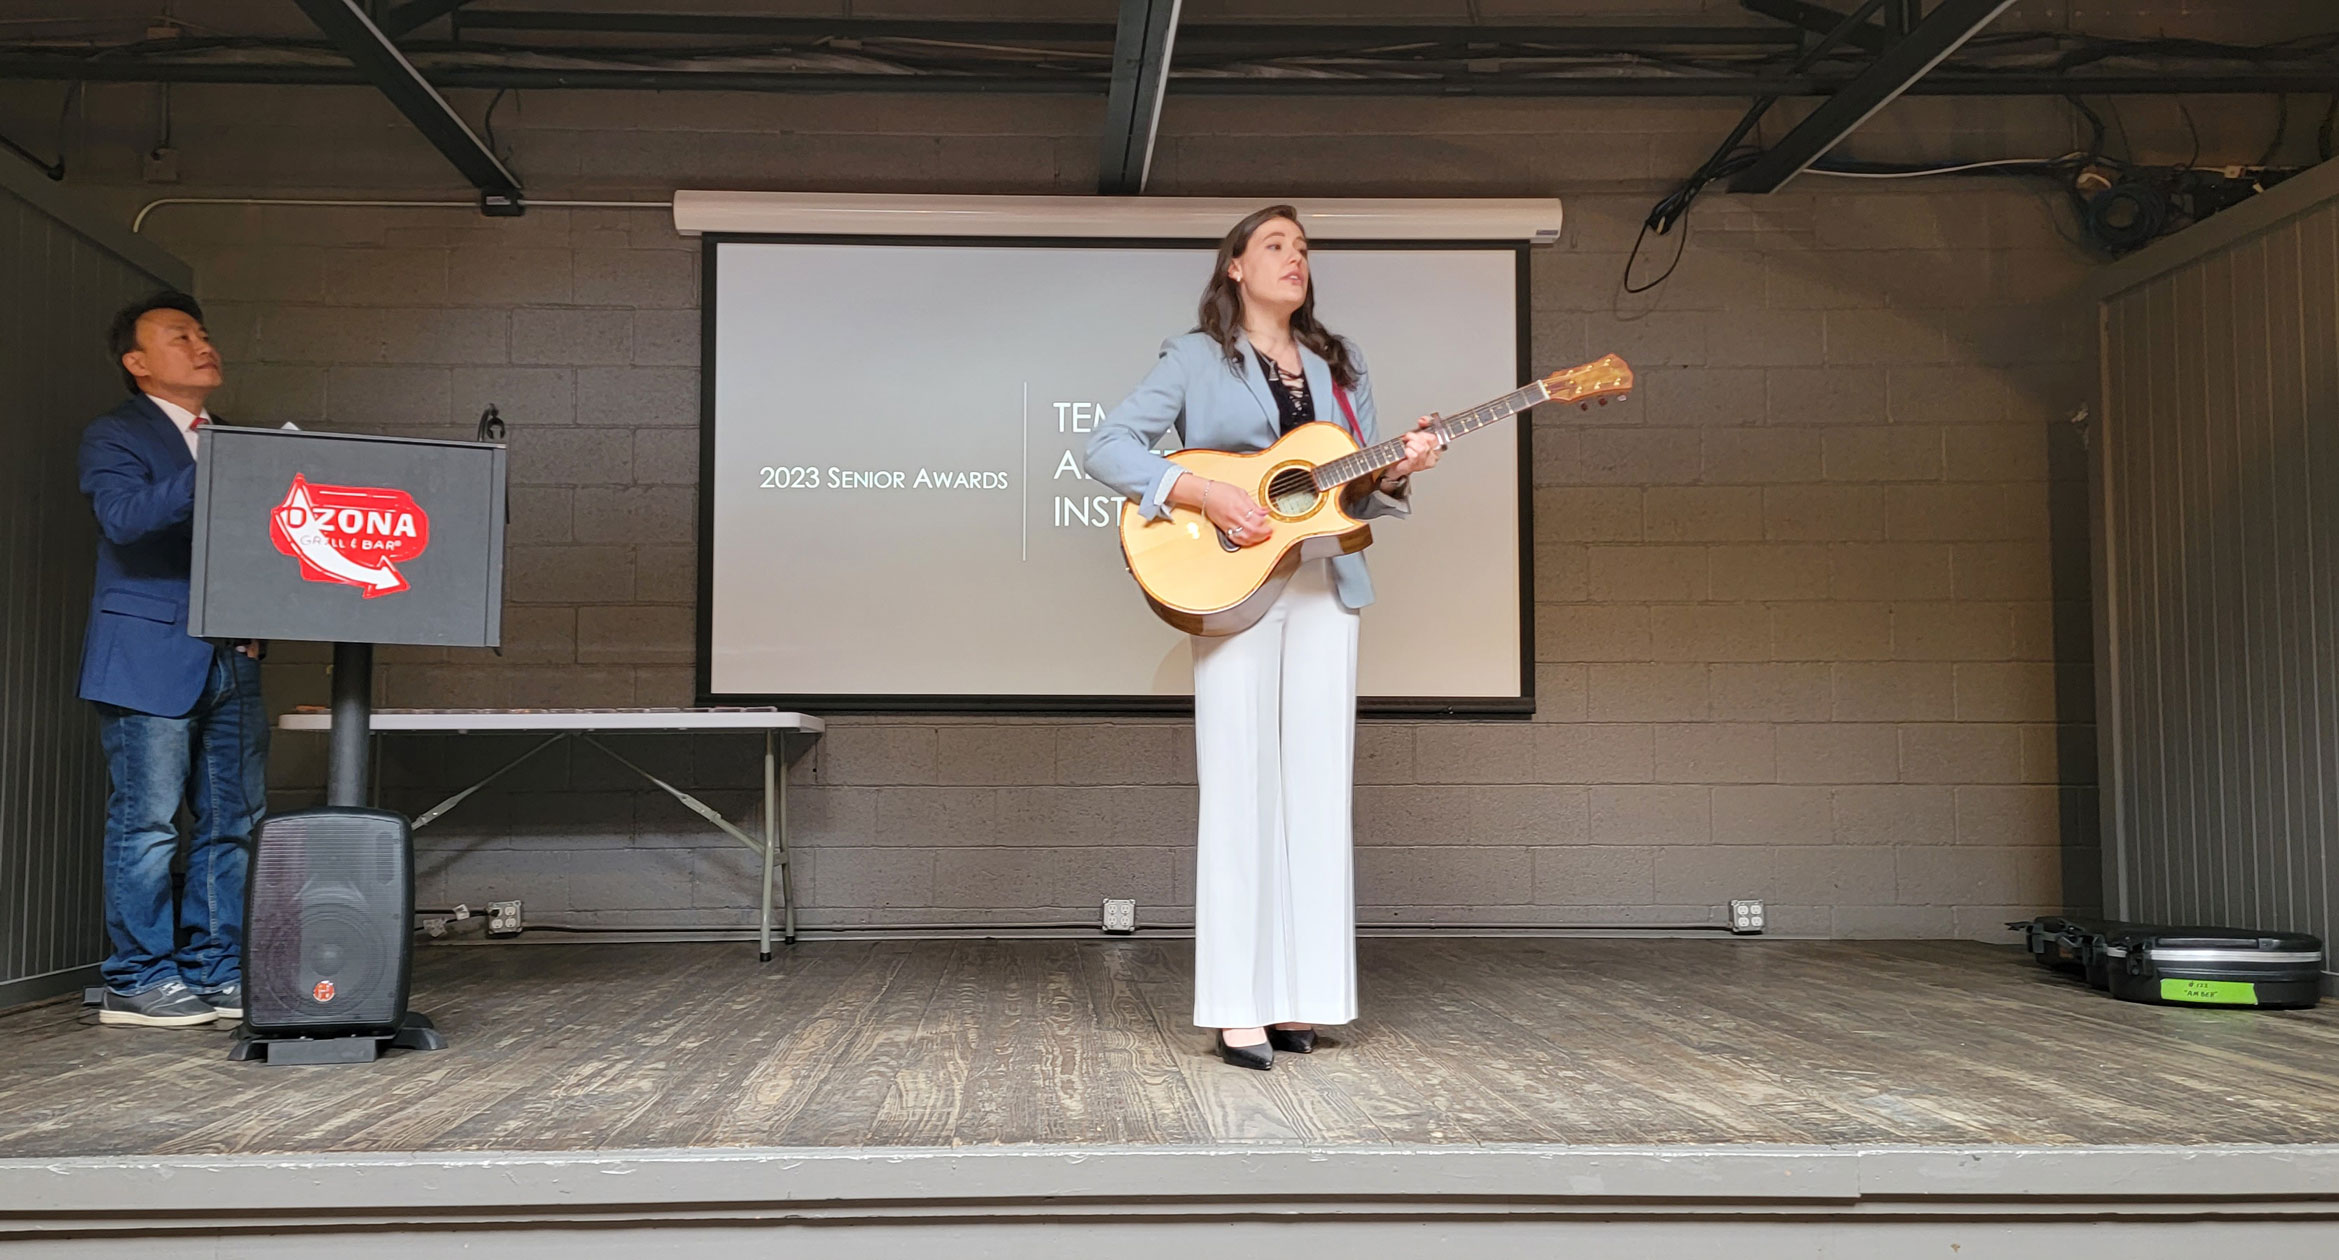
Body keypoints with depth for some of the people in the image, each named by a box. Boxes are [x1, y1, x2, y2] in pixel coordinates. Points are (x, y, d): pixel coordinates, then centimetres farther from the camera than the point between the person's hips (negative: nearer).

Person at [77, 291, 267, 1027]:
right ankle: (138, 982, 3)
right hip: (152, 660, -7)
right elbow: (125, 517, -18)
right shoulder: (114, 437, 1)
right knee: (147, 823, -4)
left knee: (234, 822, 6)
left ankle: (216, 972, 13)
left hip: (230, 661, 7)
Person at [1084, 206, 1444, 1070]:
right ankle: (1238, 1009, -3)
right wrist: (1204, 492, -17)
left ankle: (1299, 996, 10)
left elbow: (1358, 491, 18)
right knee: (1241, 785, -6)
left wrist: (1396, 472, -5)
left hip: (1325, 586, 5)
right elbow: (1106, 446, -6)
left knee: (1316, 784, 3)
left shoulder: (1339, 367, 18)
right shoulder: (1197, 358, 4)